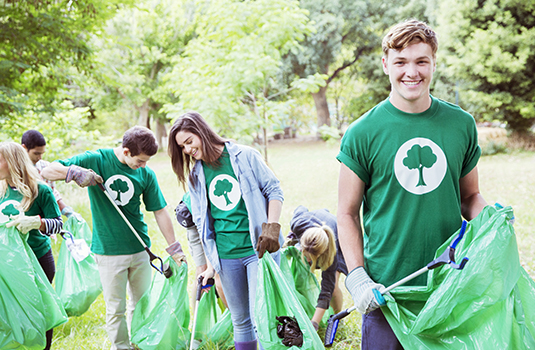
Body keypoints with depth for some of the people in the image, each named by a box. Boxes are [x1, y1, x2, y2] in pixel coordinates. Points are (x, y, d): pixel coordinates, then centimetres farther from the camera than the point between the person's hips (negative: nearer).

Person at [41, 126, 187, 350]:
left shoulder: (146, 174, 0)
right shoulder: (96, 160, -8)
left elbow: (160, 212, 7)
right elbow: (47, 172, -6)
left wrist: (174, 248, 6)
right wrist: (75, 171, -25)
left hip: (139, 248, 3)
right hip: (108, 251, -3)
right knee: (116, 309, 2)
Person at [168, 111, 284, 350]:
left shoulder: (244, 156, -1)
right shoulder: (195, 176, 9)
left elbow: (274, 191, 1)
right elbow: (202, 224, 12)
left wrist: (271, 229, -11)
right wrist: (210, 264, 9)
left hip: (258, 250, -4)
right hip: (226, 257, 4)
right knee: (240, 321, 10)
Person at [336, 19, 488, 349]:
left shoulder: (461, 124, 3)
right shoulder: (362, 133, -6)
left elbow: (470, 195, 14)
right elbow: (348, 214, -1)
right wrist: (357, 278, -12)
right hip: (385, 290, -2)